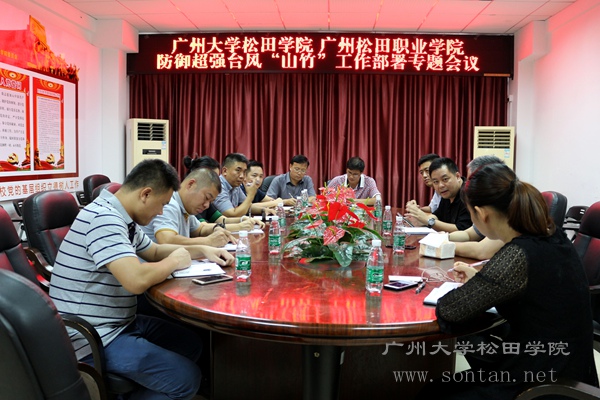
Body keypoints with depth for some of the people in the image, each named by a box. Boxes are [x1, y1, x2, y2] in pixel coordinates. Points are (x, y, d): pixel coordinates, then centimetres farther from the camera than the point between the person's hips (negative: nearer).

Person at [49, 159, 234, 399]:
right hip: (93, 339, -10)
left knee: (190, 344, 15)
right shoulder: (104, 219, -24)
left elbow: (154, 251, 23)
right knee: (186, 378, -14)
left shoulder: (120, 218, 7)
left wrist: (202, 251, 9)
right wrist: (174, 262, -15)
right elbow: (137, 280, -36)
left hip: (119, 323, 10)